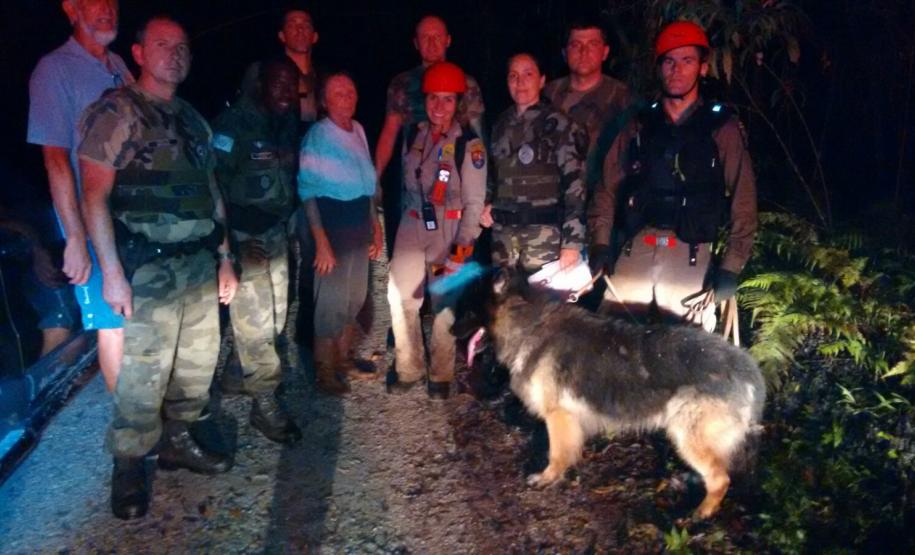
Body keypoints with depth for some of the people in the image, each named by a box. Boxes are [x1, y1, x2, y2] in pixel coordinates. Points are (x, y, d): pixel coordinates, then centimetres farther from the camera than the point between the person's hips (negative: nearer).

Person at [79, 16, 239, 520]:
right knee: (143, 377, -2)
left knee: (197, 365, 12)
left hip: (199, 266, 7)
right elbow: (94, 195, -10)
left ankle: (176, 441, 32)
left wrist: (224, 259, 16)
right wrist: (112, 273, -16)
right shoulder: (116, 111, -5)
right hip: (150, 270, -6)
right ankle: (128, 467, 17)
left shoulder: (193, 119, 16)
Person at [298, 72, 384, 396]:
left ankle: (343, 359, 35)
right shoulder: (317, 136, -10)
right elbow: (308, 191, -12)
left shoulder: (358, 131, 7)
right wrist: (321, 242, -17)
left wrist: (375, 226, 15)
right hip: (333, 225, -7)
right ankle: (324, 372, 16)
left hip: (360, 224, 7)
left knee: (356, 298, 16)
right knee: (331, 301, 0)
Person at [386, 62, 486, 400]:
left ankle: (440, 374, 21)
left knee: (445, 304, 3)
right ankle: (408, 369, 18)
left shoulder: (469, 144, -8)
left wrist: (463, 245, -13)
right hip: (412, 226, 4)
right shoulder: (413, 136, 7)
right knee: (400, 297, 0)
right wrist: (407, 218, 15)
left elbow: (474, 201, -9)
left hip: (449, 231, -4)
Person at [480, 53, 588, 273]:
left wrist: (572, 242, -17)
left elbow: (574, 182, -11)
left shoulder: (557, 123, -5)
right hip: (503, 230, 5)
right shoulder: (501, 124, 13)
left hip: (543, 231, -5)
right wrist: (488, 203, 8)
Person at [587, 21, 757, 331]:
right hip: (636, 250, 3)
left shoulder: (723, 128, 5)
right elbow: (608, 186, 11)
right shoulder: (638, 126, 13)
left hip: (691, 255, -2)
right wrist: (600, 243, -2)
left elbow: (743, 201, 0)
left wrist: (730, 267, -9)